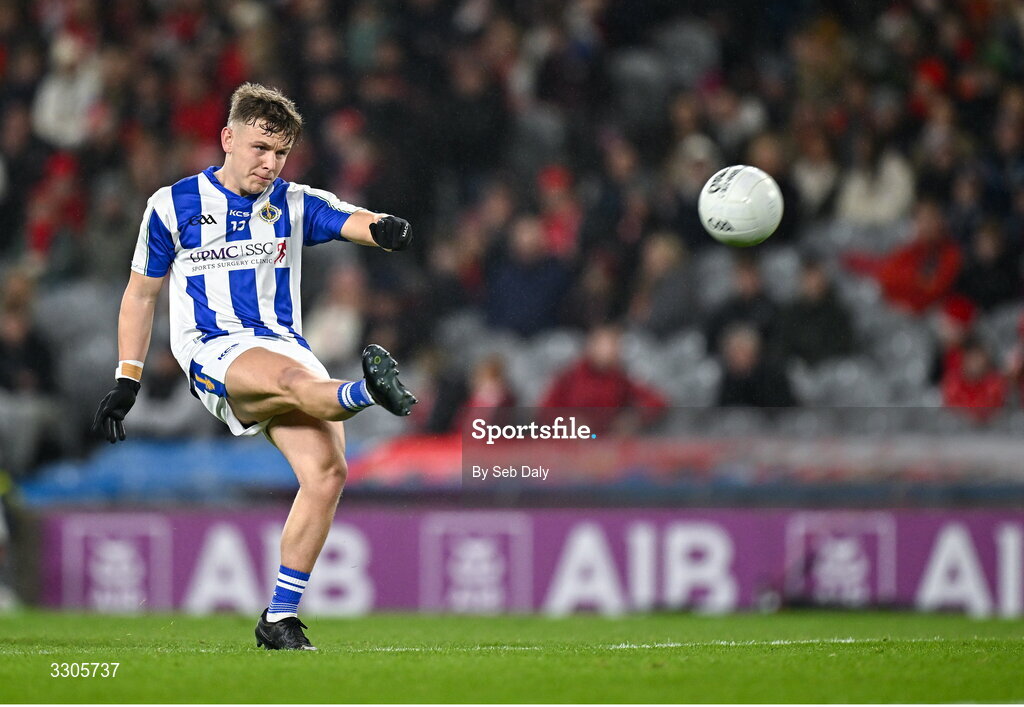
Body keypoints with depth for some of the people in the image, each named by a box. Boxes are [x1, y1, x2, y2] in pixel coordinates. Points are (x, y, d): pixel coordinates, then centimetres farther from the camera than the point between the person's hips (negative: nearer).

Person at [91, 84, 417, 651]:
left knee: (327, 474, -17)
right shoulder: (172, 206, 8)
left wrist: (384, 229, -32)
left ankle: (279, 619, -9)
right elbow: (141, 292, 16)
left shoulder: (294, 205, 12)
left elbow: (356, 222, -7)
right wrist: (125, 381, 10)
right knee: (289, 379, -36)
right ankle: (369, 392, -70)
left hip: (286, 346, 3)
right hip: (213, 351, -3)